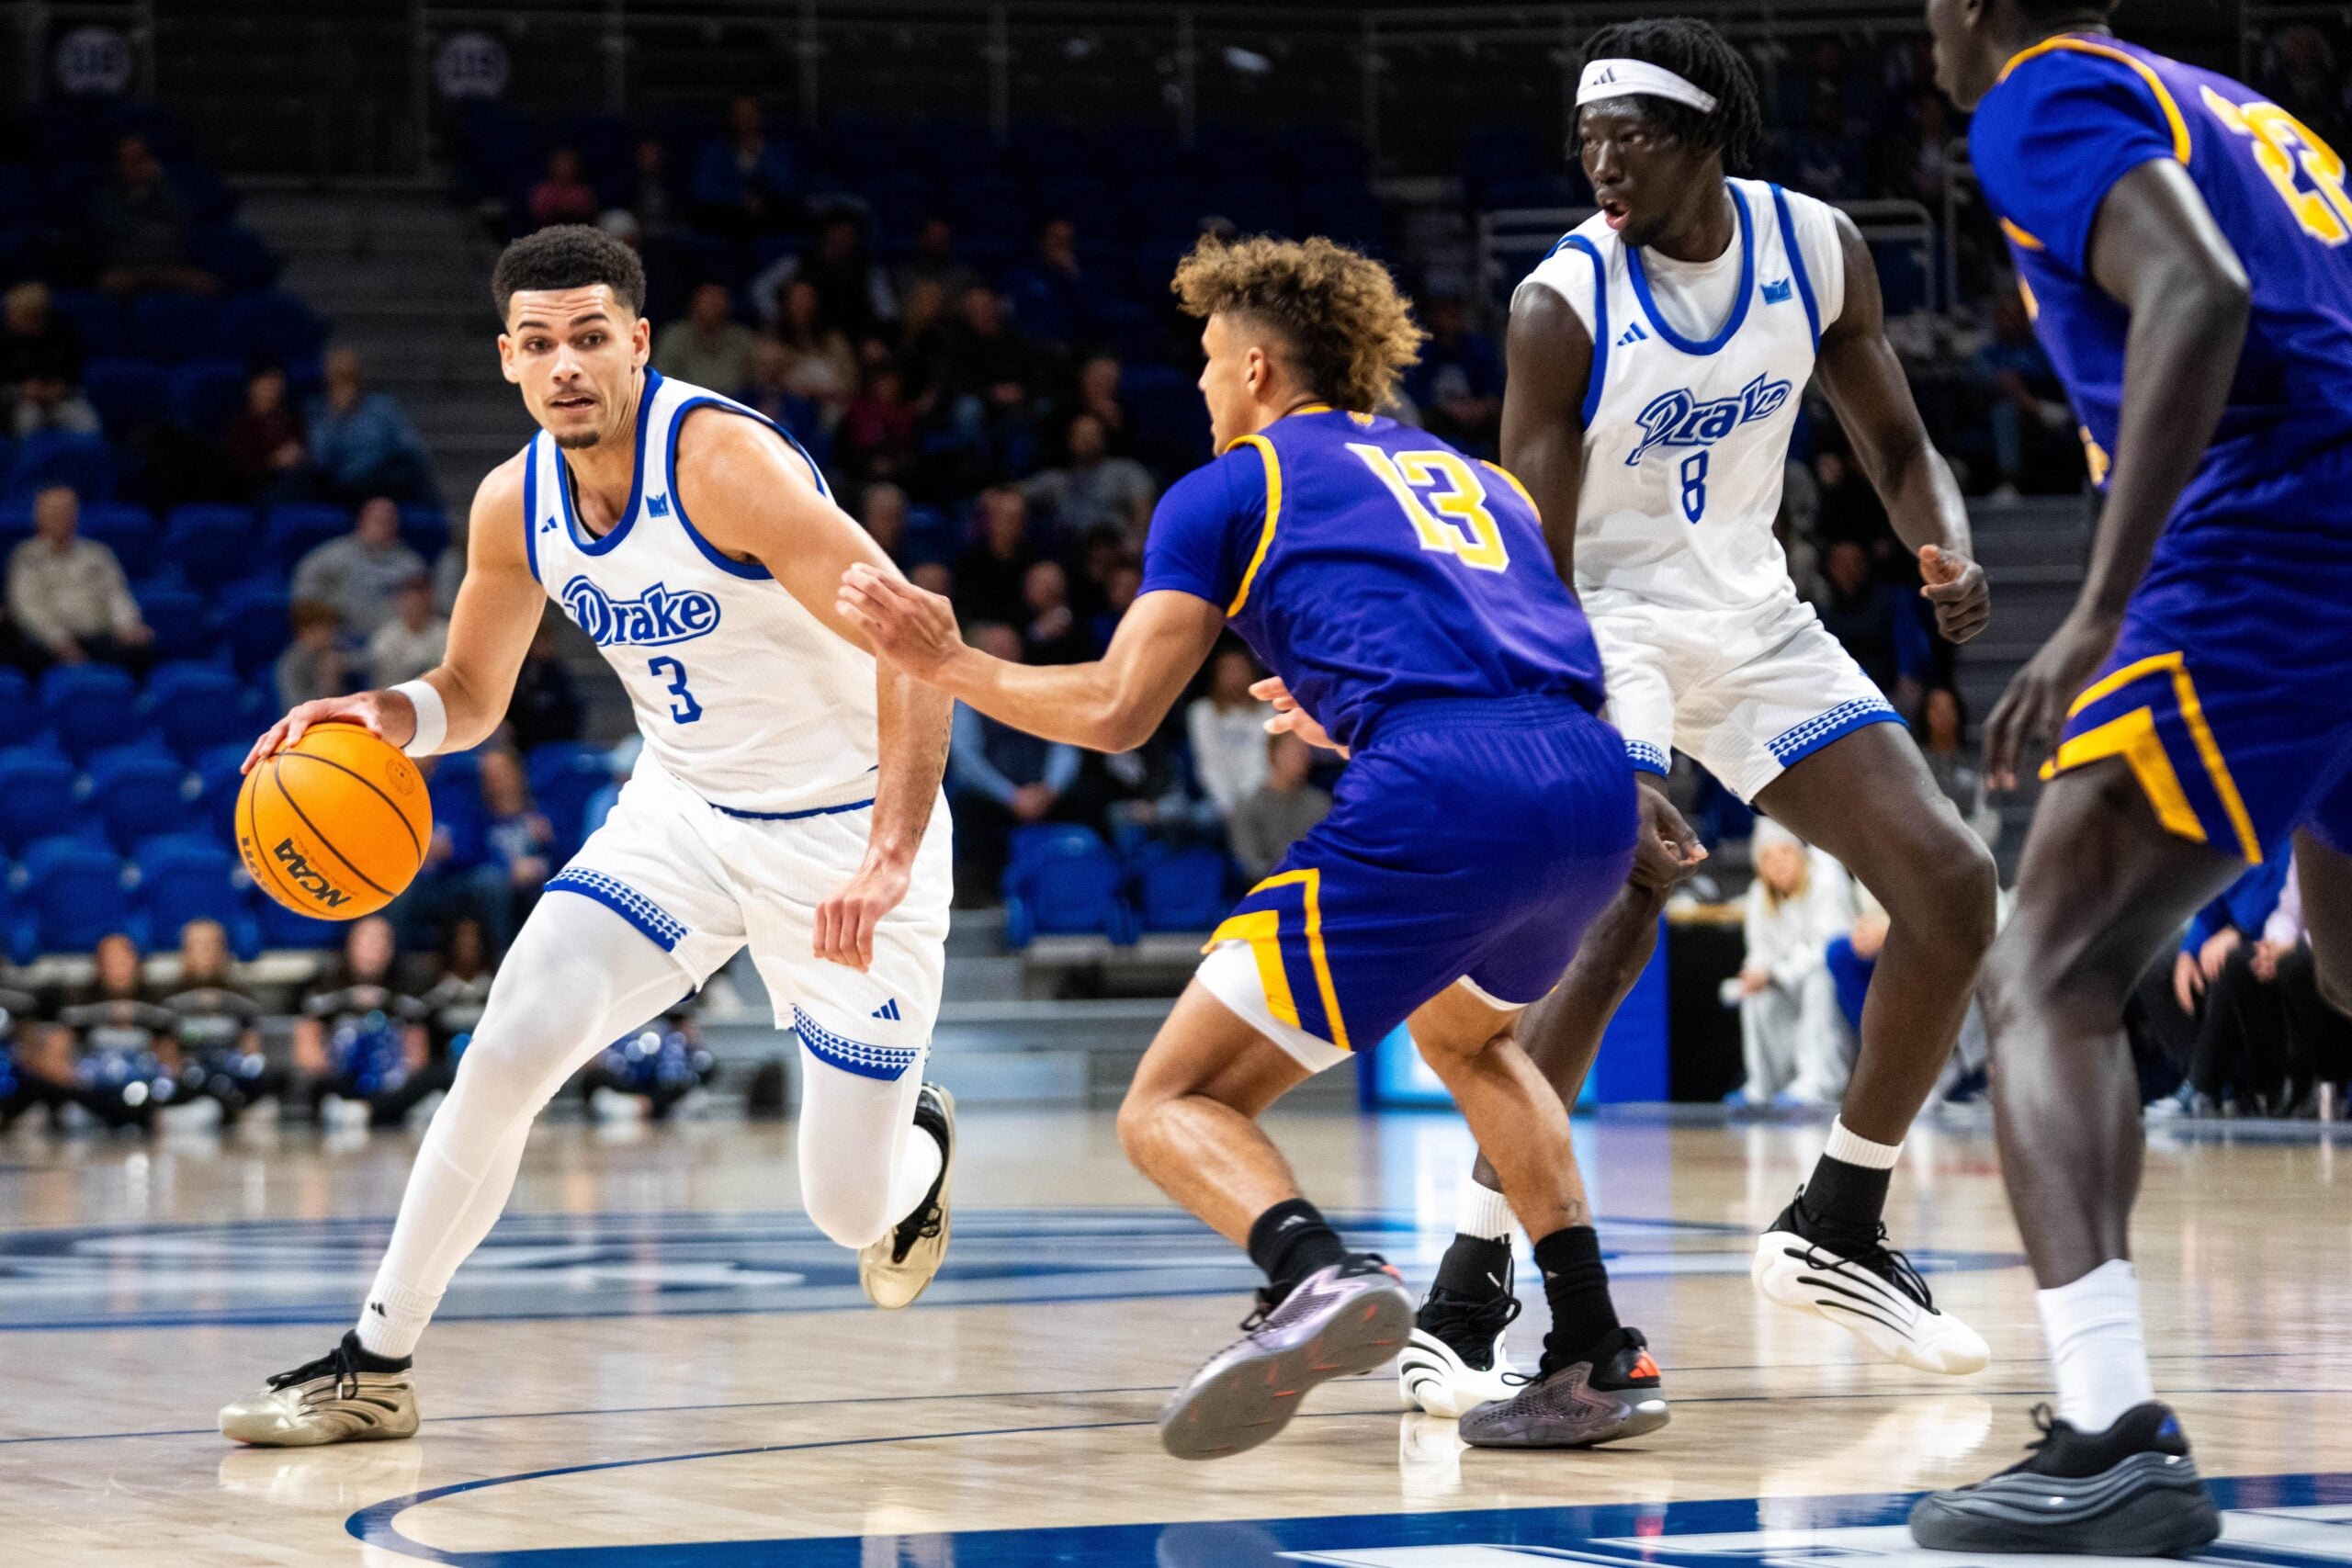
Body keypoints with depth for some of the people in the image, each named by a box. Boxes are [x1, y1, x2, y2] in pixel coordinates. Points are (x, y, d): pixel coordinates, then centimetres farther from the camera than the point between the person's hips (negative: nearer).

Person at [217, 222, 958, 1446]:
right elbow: (471, 694, 10)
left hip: (844, 827, -5)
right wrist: (385, 717, -14)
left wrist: (890, 857, -41)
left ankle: (914, 1148, 39)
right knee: (511, 1046, -17)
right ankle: (375, 1366, -6)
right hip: (684, 807, 5)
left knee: (850, 1205, -1)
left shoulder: (721, 460, -27)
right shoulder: (514, 504, -6)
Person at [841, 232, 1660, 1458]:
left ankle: (1315, 1273, -32)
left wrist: (948, 662, 23)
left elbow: (1114, 713, 9)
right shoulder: (1472, 478, 32)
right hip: (1597, 787, 6)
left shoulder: (1228, 490, 15)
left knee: (1170, 1109, 1)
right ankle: (1598, 1358, 24)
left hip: (1436, 804, -6)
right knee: (1463, 1030, 37)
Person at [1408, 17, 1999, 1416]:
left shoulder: (1816, 248, -7)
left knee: (1955, 888, -2)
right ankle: (1465, 1298, -23)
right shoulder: (1563, 304, -20)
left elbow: (1897, 443, 4)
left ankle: (1838, 1228, 14)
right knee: (1617, 917, -28)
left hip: (1756, 620, 6)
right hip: (1605, 632, -6)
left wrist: (1952, 555, -19)